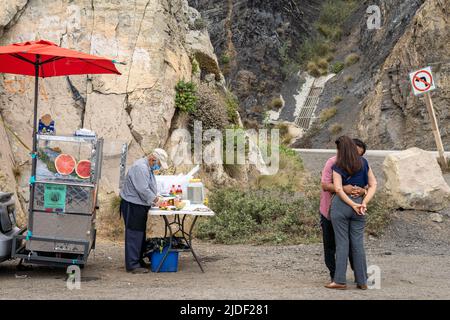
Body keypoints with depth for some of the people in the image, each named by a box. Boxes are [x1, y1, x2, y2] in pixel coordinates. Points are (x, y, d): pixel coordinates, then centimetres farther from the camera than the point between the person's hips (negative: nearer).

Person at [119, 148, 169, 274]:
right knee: (134, 235, -6)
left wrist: (155, 198, 8)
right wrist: (154, 199, -15)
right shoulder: (140, 167, -21)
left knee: (140, 234, 16)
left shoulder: (148, 168, 14)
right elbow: (143, 189, -26)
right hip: (133, 206, -11)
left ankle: (139, 261, 25)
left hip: (140, 206, 11)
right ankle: (133, 265, -3)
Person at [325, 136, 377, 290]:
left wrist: (353, 205, -11)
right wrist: (364, 203, -5)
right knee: (358, 243, 6)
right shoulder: (363, 163, 7)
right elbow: (373, 185, 4)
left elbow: (338, 189, -15)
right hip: (358, 203, 3)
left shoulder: (338, 166, -5)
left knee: (342, 243, 1)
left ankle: (340, 280, 4)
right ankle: (362, 281, 10)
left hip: (341, 204, -3)